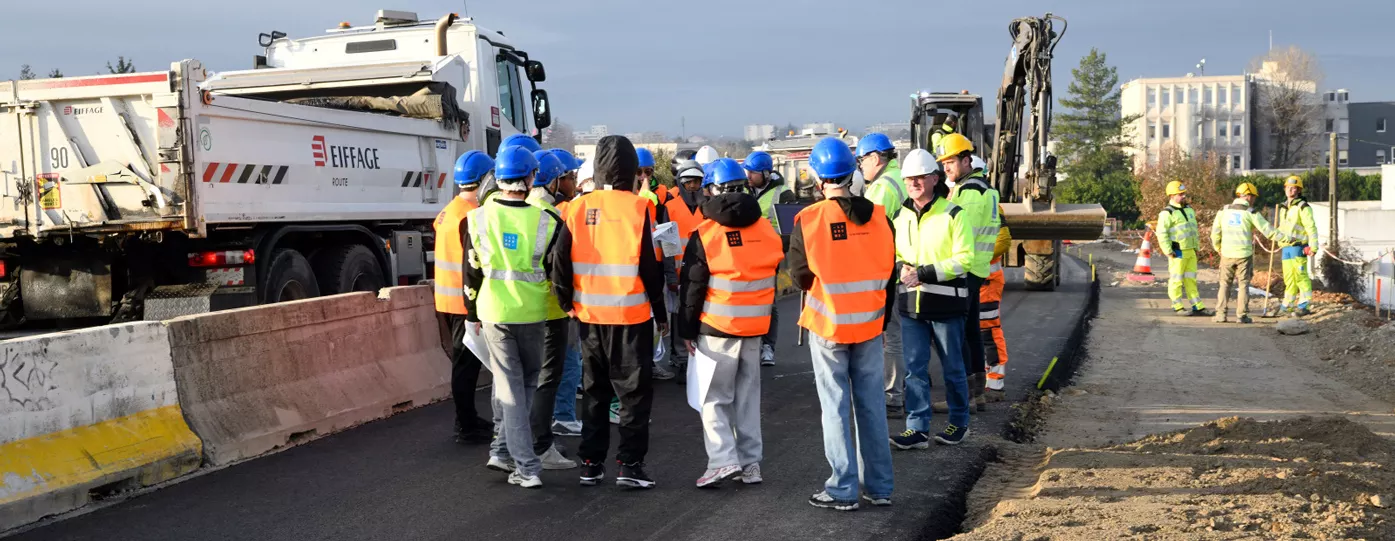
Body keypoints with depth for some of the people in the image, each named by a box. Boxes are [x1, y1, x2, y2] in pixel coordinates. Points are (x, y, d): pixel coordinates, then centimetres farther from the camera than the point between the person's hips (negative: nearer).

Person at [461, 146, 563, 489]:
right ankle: (504, 450, 22)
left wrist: (474, 311, 15)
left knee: (510, 387, 5)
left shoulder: (479, 218, -6)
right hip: (533, 313, 0)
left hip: (494, 312, 0)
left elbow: (472, 272, 2)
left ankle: (526, 467, 2)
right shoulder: (546, 221, -8)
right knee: (529, 381, 21)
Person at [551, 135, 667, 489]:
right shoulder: (637, 207, -10)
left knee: (594, 390, 15)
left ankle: (590, 464, 18)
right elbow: (650, 267, -9)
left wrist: (568, 302, 12)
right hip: (632, 314, -4)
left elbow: (560, 262, -1)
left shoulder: (578, 209, 0)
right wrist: (660, 311, 1)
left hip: (590, 314, 4)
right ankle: (630, 465, 3)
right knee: (635, 391, 5)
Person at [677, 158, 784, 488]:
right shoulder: (767, 231, 3)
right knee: (748, 396, 13)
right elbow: (774, 277, 12)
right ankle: (751, 462, 15)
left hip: (716, 328, -4)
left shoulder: (705, 234, -11)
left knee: (714, 398, 4)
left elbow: (692, 287, -8)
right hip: (755, 327, 4)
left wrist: (687, 330, 0)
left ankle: (723, 459, -9)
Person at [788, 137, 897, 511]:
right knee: (872, 403, 11)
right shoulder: (878, 217, -3)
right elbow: (889, 273, 6)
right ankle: (880, 487, 18)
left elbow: (798, 275, -5)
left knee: (836, 406, 5)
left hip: (828, 326, -3)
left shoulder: (808, 220, -13)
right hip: (870, 325, 3)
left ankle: (843, 489, 9)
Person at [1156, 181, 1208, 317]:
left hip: (1190, 251, 8)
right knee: (1176, 280, -1)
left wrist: (1196, 247, 20)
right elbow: (1162, 233, -16)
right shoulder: (1167, 213, -11)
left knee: (1191, 279, 10)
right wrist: (1169, 252, -18)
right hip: (1177, 253, -8)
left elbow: (1194, 230, 25)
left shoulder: (1189, 210, 15)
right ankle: (1178, 307, 6)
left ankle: (1197, 307, 12)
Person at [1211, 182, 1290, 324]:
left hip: (1227, 254, 2)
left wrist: (1219, 249, 18)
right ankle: (1242, 315, 5)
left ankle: (1220, 314, 5)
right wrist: (1284, 238, 3)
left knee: (1225, 284, 10)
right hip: (1244, 254, -2)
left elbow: (1215, 233, 5)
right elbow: (1267, 229, -5)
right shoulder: (1251, 212, -4)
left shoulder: (1224, 210, 5)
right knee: (1243, 284, 7)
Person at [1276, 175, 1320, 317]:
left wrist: (1313, 247, -16)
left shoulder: (1303, 207, -7)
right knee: (1289, 277, 11)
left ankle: (1303, 305, -6)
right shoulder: (1283, 208, 18)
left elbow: (1311, 228, -12)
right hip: (1286, 248, 7)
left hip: (1298, 247, -7)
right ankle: (1287, 305, 17)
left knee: (1301, 275, -9)